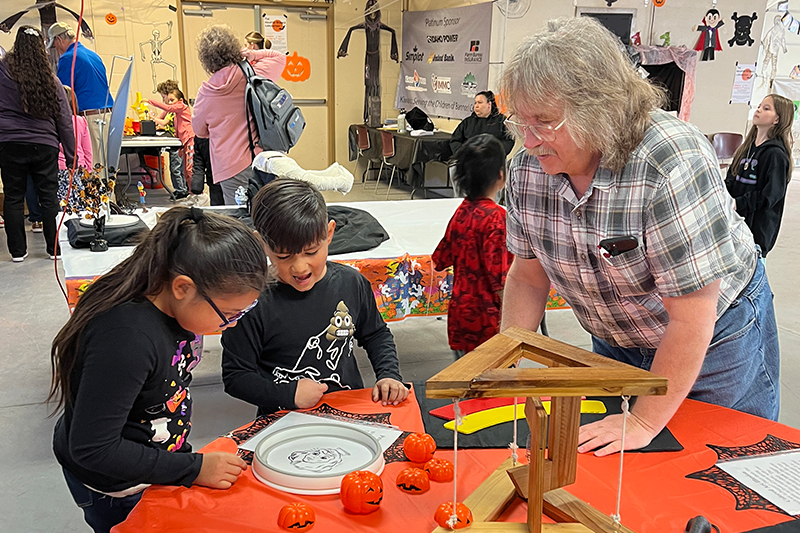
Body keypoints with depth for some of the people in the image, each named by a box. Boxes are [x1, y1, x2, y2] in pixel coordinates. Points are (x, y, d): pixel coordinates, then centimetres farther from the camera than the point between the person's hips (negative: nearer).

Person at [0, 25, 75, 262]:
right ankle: (55, 249, 11)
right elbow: (64, 121, 5)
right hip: (45, 145, 1)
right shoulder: (50, 80, 2)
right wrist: (71, 155, 10)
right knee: (49, 197, 7)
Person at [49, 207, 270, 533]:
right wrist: (193, 469, -26)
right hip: (114, 491, -7)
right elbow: (92, 449, -31)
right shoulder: (126, 339, -37)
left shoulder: (170, 306, -13)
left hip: (157, 462, 7)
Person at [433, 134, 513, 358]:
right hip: (486, 323, -8)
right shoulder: (496, 217, -18)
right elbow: (499, 279, -21)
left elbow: (441, 259, 13)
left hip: (459, 314, 8)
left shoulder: (461, 212, 3)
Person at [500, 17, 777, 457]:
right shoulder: (527, 167, -15)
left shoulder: (672, 162, -34)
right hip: (614, 345, 5)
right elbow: (529, 277, -3)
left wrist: (645, 422, -27)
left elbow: (691, 316, -31)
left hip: (714, 340, -4)